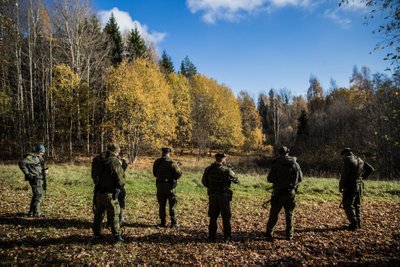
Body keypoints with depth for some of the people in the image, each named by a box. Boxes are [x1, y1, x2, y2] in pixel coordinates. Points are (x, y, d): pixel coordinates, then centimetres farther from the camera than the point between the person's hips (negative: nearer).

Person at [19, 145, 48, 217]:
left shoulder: (38, 157, 16)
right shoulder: (32, 157, -13)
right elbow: (22, 163, -25)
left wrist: (45, 170, 4)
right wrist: (27, 173, -23)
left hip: (40, 179, 10)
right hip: (35, 179, -10)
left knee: (36, 195, 15)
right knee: (38, 195, -6)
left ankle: (31, 212, 24)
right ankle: (36, 213, 1)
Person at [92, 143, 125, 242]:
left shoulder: (100, 163, 2)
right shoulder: (115, 163, -18)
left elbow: (95, 177, 13)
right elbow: (120, 181, -17)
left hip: (99, 193, 6)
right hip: (110, 194, -6)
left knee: (98, 213, 20)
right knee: (114, 215, 3)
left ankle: (96, 232, 32)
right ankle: (117, 236, 7)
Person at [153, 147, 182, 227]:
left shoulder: (157, 162, 2)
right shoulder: (172, 162, -13)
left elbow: (155, 174, 12)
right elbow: (179, 173, -12)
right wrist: (177, 166, 6)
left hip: (160, 185, 4)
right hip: (170, 186, -4)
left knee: (162, 205, 12)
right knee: (172, 205, 6)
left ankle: (162, 222, 16)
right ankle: (174, 223, 9)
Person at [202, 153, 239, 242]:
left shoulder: (208, 169, -1)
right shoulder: (226, 170, -14)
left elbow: (204, 182, 7)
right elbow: (236, 181, -4)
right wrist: (231, 172, 15)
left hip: (212, 197, 4)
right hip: (223, 197, -4)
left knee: (213, 217, 14)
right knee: (226, 218, 9)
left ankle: (211, 237, 19)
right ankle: (227, 237, 15)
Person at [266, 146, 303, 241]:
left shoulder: (276, 164, -11)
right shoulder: (295, 164, 1)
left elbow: (269, 179, -8)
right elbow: (300, 178, 9)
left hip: (279, 193, -3)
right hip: (291, 193, 3)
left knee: (274, 214, 7)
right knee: (289, 214, 13)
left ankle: (269, 234, 10)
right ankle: (289, 235, 17)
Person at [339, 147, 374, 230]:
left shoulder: (347, 160, -13)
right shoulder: (359, 160, 12)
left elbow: (344, 175, -19)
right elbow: (370, 169, 17)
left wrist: (340, 187, -11)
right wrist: (362, 177, 16)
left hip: (350, 186, -8)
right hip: (359, 186, 8)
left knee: (348, 205, 0)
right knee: (357, 205, 17)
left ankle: (354, 223, -2)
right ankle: (358, 223, 20)